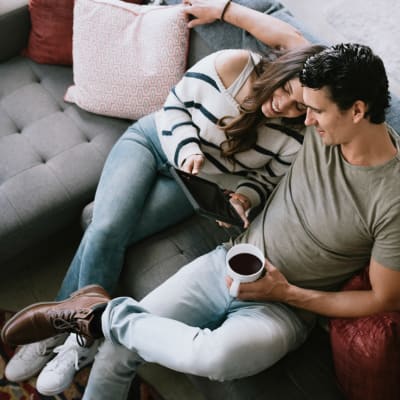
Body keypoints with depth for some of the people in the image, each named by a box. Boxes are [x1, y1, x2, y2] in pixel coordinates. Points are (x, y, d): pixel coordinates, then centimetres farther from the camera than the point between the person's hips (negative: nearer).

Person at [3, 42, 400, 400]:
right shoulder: (324, 125, -7)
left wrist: (285, 292, -17)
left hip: (284, 308, -5)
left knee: (218, 354, -40)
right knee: (119, 347, -6)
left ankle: (99, 313, -14)